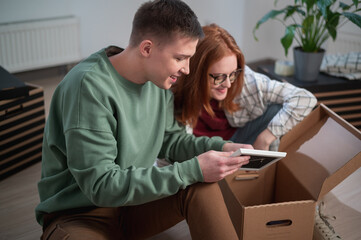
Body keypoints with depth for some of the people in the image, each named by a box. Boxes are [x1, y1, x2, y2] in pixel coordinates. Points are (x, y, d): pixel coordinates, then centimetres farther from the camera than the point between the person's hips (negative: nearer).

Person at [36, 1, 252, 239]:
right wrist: (192, 170, -29)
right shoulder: (89, 86, -26)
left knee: (204, 188, -19)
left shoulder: (158, 80, -4)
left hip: (134, 200, 6)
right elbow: (101, 186, -27)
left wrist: (220, 147, -8)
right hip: (78, 214, -6)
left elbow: (171, 139, 11)